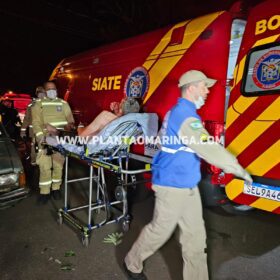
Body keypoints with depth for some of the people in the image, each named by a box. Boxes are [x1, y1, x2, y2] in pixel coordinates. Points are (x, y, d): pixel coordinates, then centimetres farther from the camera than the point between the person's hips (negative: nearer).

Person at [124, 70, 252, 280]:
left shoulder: (178, 112, 12)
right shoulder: (185, 115, -21)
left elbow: (163, 139, 23)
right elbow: (208, 148, -27)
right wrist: (236, 167, -16)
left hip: (187, 185, 9)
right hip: (173, 186, -9)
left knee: (195, 235, 13)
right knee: (160, 230, 10)